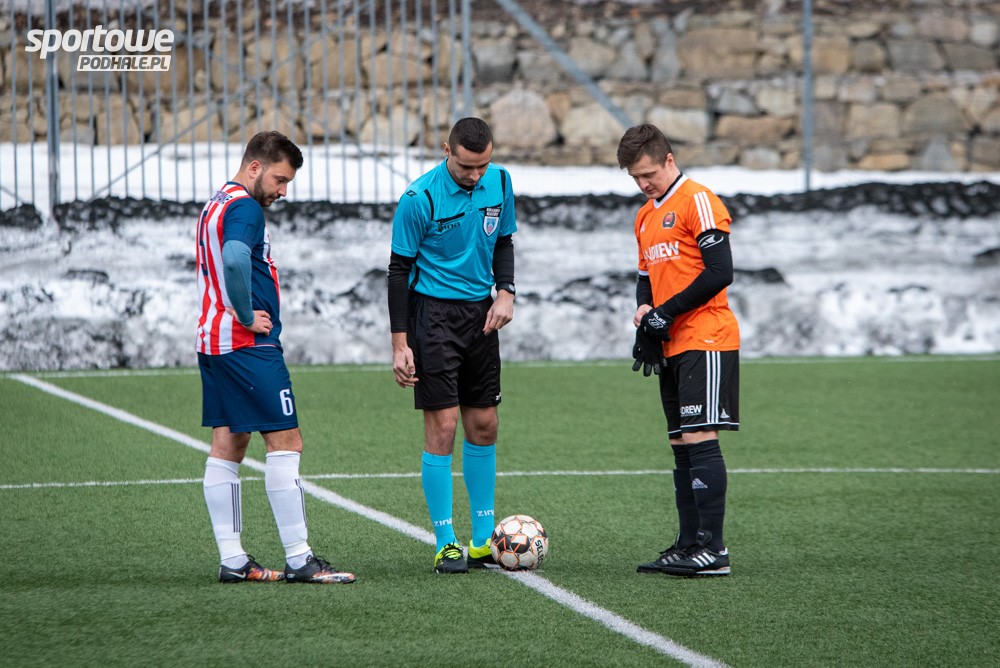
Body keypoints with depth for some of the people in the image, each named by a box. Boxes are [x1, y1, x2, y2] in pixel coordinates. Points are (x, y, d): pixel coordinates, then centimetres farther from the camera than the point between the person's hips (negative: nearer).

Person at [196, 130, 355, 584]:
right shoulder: (245, 207, -14)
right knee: (285, 441, -7)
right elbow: (234, 260, -32)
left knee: (227, 446, 8)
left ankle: (232, 560, 9)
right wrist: (247, 316, -20)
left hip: (213, 341, 10)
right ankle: (298, 559, -8)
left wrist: (239, 313, 11)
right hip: (249, 344, -10)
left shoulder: (215, 204, 18)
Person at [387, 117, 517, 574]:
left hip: (480, 313, 6)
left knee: (484, 426, 8)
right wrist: (401, 343, -12)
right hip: (433, 311, -6)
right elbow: (399, 269, -9)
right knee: (442, 426, -9)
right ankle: (446, 545, -2)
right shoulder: (420, 199, -15)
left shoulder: (499, 182, 1)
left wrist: (505, 291, -2)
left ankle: (484, 540, 16)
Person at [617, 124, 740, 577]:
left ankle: (713, 550, -15)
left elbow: (720, 272, -15)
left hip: (706, 341, -9)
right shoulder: (646, 216, 19)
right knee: (682, 445, 9)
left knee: (700, 438, -13)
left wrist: (666, 313, -13)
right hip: (673, 346, 9)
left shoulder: (698, 201, -8)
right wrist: (645, 313, 3)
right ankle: (689, 545, 13)